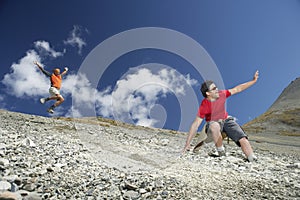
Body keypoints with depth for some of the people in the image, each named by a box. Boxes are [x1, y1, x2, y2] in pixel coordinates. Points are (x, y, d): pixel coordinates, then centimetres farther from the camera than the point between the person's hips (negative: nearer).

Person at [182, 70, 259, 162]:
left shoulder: (221, 94, -13)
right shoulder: (204, 106, -25)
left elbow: (237, 89, 3)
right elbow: (195, 124, -24)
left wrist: (253, 81, 1)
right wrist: (187, 144, -26)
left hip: (226, 120, 5)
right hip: (213, 123, -5)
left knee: (242, 139, -15)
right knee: (215, 126, -41)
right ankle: (221, 153, -23)